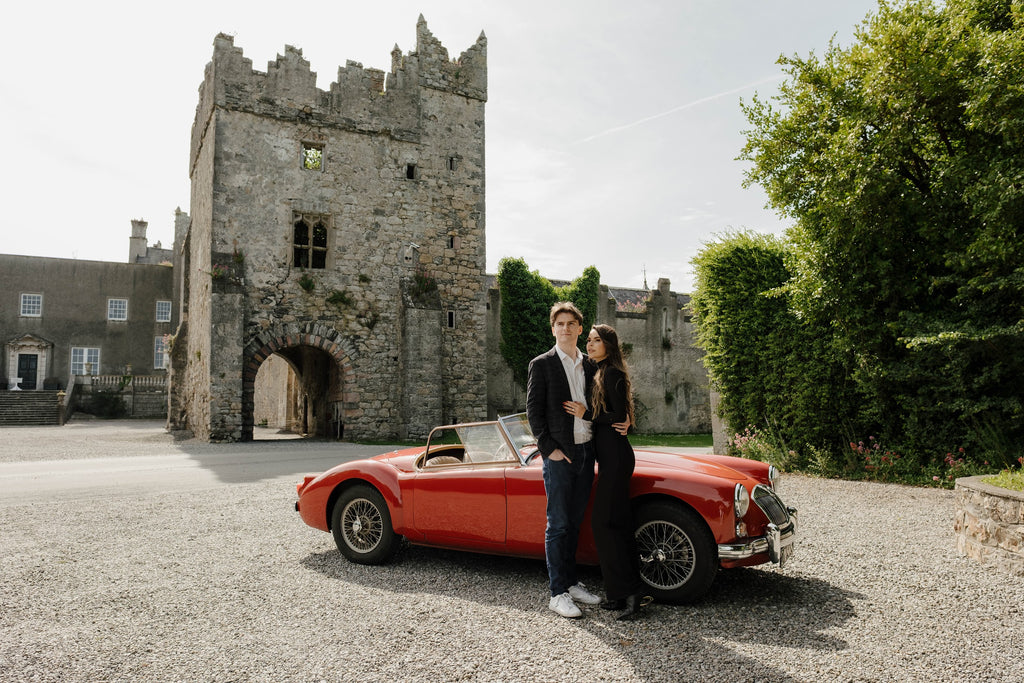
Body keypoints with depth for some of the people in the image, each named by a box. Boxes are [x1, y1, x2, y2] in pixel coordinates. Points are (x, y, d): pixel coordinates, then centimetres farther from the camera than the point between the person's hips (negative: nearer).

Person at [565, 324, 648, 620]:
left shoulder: (611, 374, -12)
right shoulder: (602, 373, 16)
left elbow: (619, 417, -16)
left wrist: (586, 414, -14)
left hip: (615, 456, -10)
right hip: (611, 455, 10)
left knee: (605, 522, -9)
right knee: (618, 522, 11)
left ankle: (629, 592, -3)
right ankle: (624, 591, 17)